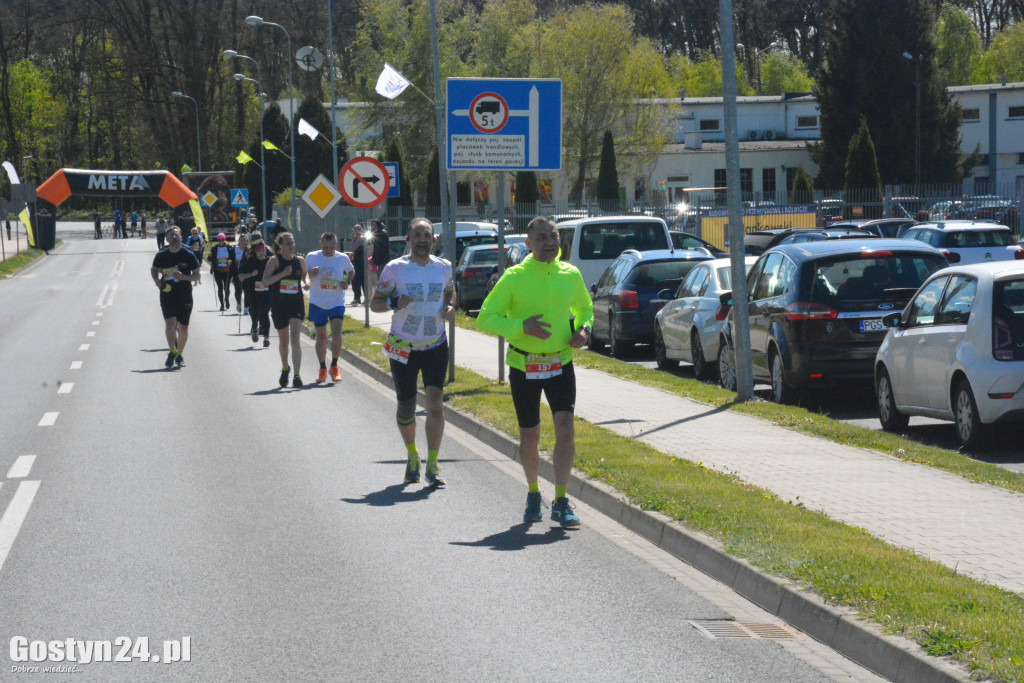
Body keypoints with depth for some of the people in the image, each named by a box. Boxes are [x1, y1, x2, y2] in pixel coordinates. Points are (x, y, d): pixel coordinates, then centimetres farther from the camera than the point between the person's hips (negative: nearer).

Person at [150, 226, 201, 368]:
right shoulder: (161, 255, 1)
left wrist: (183, 277, -19)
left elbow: (197, 274, 0)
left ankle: (179, 355, 27)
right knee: (170, 324, -16)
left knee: (183, 328, 7)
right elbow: (154, 270, 19)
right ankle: (172, 352, 4)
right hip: (167, 295, 0)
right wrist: (157, 281, -1)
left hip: (185, 296, 0)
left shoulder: (188, 255, -3)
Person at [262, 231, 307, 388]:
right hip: (278, 305, 0)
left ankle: (297, 375, -17)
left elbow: (305, 275, 23)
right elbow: (265, 280, -14)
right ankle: (285, 368, 40)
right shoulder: (275, 260, -6)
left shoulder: (300, 261, 4)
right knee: (283, 339, 15)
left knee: (295, 338, -14)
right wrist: (282, 274, -25)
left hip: (296, 304, 0)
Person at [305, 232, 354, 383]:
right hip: (317, 303, 1)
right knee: (321, 336, 8)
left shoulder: (343, 258, -3)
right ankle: (322, 368, 23)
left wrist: (347, 282, -2)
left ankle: (334, 366, 5)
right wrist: (310, 275, -17)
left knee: (336, 335, -13)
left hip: (337, 302, 0)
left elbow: (351, 271, 18)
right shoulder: (311, 257, -5)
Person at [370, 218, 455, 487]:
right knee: (406, 408, 8)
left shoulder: (444, 268, 1)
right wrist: (394, 303, -24)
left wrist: (449, 308, -1)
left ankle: (432, 465, -10)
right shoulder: (395, 268, -7)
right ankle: (412, 455, 33)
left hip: (436, 346, 1)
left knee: (435, 404, -13)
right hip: (403, 347, -1)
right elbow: (374, 303, -3)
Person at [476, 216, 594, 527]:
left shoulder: (571, 275, 2)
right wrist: (520, 327, -23)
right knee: (529, 437, 9)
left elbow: (585, 308, 20)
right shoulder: (514, 278, -9)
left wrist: (583, 329, -2)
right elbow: (485, 319, -9)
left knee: (565, 429, -13)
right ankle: (533, 494, 32)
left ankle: (560, 503, -9)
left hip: (561, 364, 2)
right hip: (524, 368, -1)